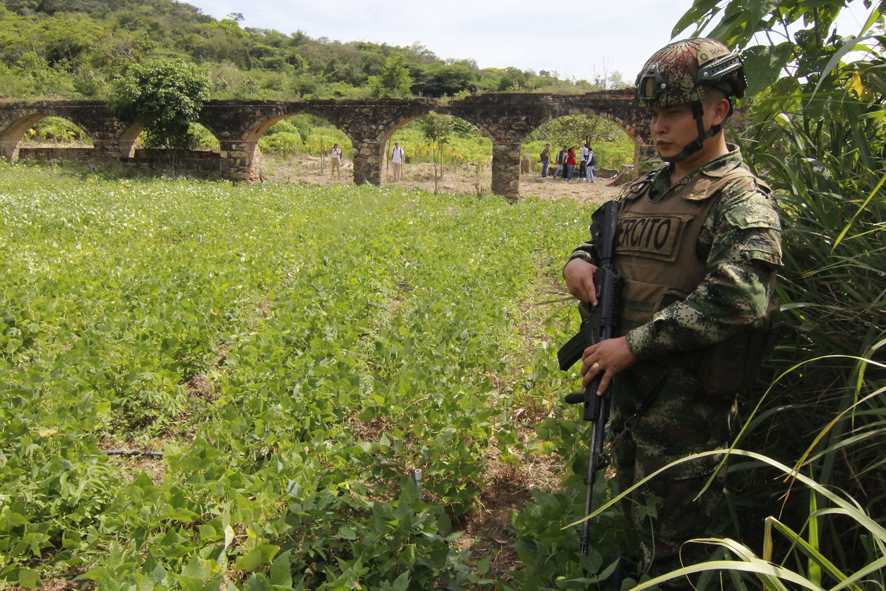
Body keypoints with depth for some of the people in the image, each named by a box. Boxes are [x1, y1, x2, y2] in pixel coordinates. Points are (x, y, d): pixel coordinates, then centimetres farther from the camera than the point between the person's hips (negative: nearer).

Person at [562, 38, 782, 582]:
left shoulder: (740, 198, -13)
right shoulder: (646, 190, 11)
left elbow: (736, 298, -27)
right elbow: (604, 235, 24)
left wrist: (634, 344, -25)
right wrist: (580, 260, -1)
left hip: (688, 395, -7)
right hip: (629, 381, 8)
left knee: (677, 540, 6)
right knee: (637, 508, 24)